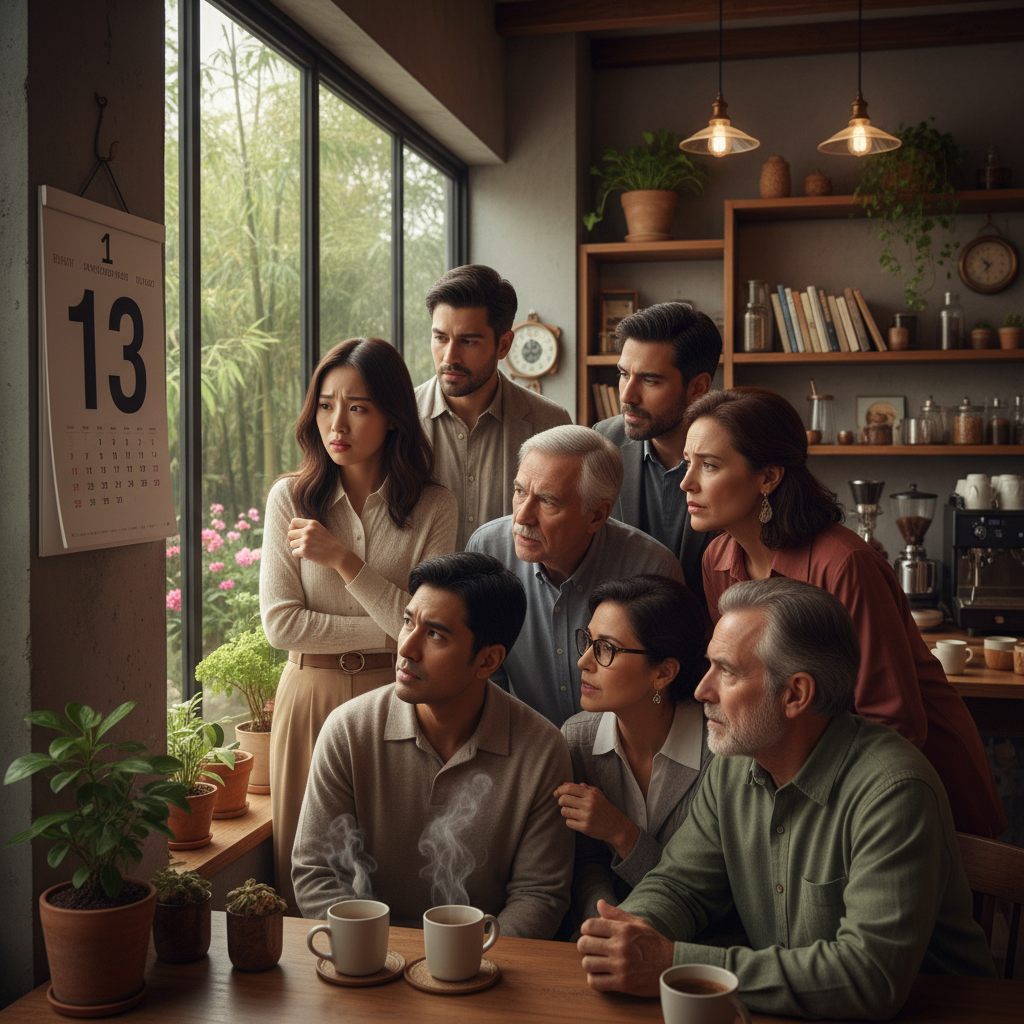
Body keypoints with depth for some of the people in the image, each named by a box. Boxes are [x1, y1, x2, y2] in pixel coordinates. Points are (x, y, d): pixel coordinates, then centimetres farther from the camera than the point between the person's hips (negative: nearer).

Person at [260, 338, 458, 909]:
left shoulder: (433, 507, -1)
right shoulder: (291, 498, 1)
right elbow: (281, 624, -5)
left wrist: (344, 560, -14)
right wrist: (390, 632, -8)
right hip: (312, 696, 1)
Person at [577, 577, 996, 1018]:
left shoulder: (891, 791, -22)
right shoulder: (734, 766, 0)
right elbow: (677, 883, 7)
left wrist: (673, 965, -29)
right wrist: (633, 935, -17)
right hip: (777, 1009, 5)